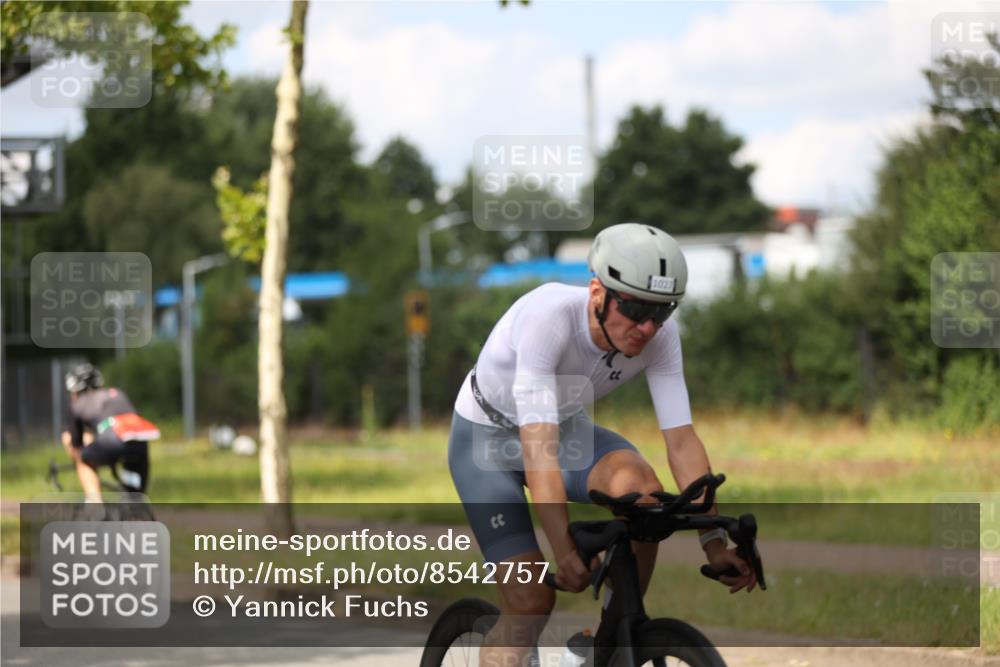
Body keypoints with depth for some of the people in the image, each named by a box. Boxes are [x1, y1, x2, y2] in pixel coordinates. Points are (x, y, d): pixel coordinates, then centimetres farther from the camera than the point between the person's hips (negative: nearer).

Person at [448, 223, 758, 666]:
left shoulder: (660, 335, -22)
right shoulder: (548, 317, -37)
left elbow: (681, 440, -19)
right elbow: (538, 447, -43)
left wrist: (714, 542, -28)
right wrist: (564, 550, -51)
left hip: (565, 426, 4)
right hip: (487, 435, -4)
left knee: (640, 488, -28)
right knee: (530, 600, -17)